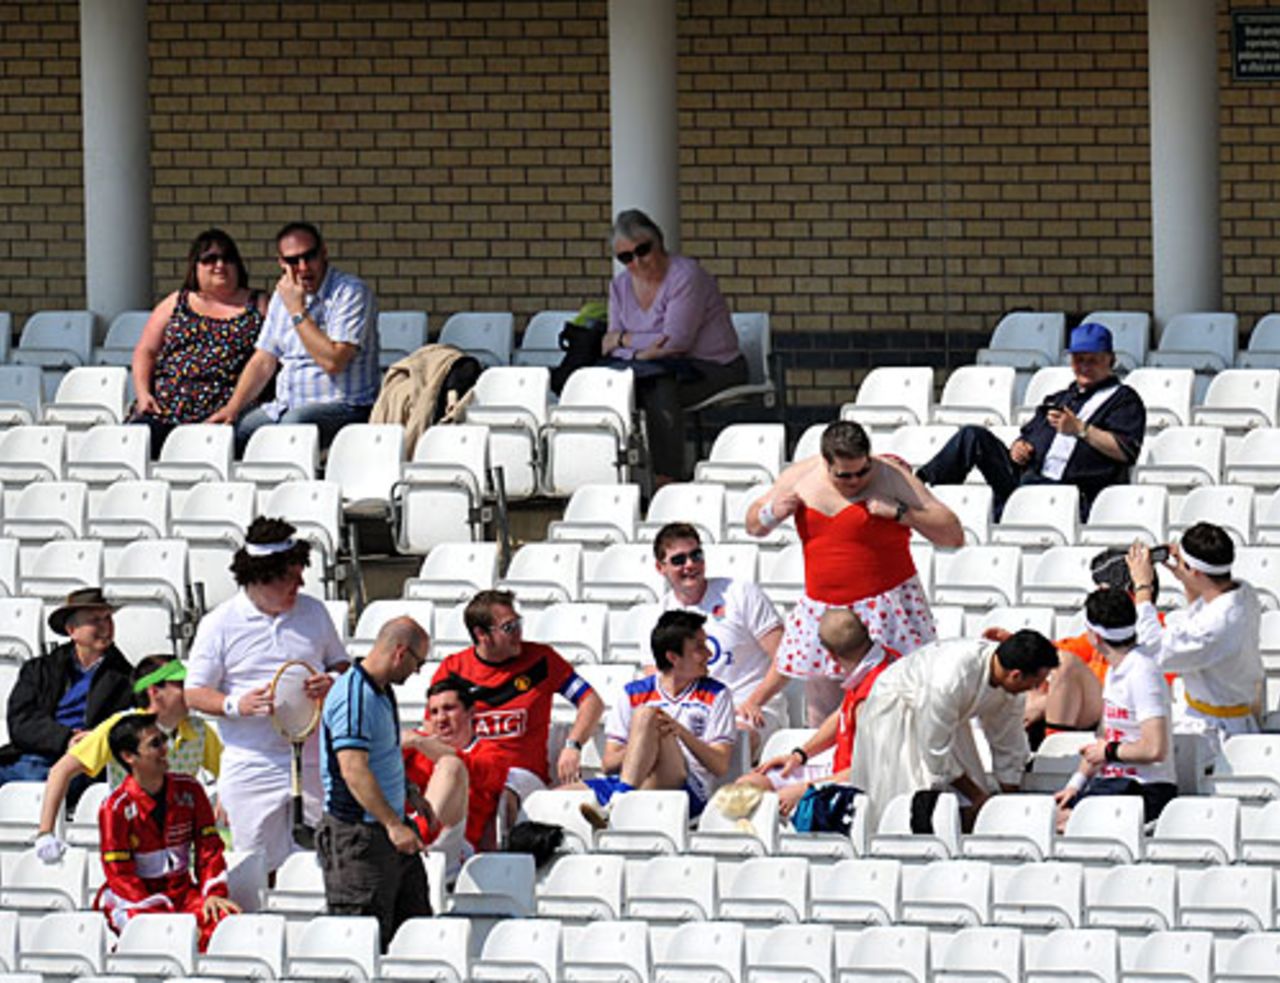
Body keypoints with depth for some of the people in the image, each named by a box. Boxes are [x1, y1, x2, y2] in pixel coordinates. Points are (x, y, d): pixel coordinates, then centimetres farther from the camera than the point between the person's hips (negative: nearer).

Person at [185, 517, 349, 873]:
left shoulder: (313, 612, 9)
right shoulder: (219, 624, -3)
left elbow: (341, 665, 19)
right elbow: (194, 694, -1)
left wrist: (332, 683, -6)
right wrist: (236, 705, -20)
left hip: (314, 760, 3)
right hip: (254, 767, -3)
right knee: (262, 870, -1)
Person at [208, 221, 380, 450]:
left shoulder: (351, 293, -8)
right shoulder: (283, 295, 17)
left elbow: (333, 361, -19)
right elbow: (263, 362, 19)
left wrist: (297, 310, -15)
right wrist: (232, 408, 5)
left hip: (342, 407, -7)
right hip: (285, 408, 7)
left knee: (291, 425, -39)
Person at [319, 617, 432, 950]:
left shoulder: (383, 692, 13)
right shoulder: (353, 697, -19)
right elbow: (353, 771, -26)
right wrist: (393, 824, -28)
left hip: (389, 832, 10)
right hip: (358, 834, -10)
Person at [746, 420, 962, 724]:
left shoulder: (891, 477, -5)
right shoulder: (800, 476, 6)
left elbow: (953, 534, -6)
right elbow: (754, 525, 20)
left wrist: (900, 512, -18)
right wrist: (772, 512, -3)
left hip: (884, 608, -5)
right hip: (820, 612, 5)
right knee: (822, 718, 6)